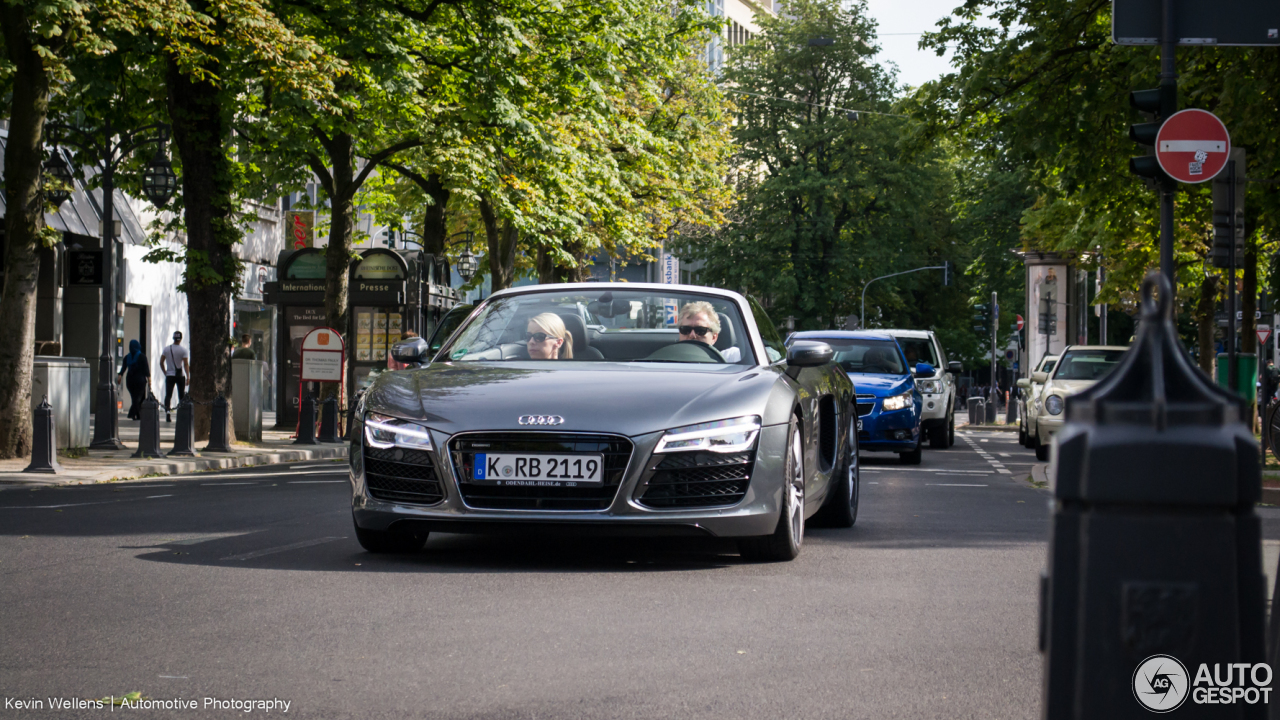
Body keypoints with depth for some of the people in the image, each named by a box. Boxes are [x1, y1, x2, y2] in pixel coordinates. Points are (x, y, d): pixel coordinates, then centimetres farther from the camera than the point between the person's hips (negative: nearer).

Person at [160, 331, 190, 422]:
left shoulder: (166, 349, 2)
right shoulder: (183, 350, -6)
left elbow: (161, 362, 4)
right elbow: (186, 364, -12)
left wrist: (165, 372, 14)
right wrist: (188, 376, -12)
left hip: (169, 376, 1)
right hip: (180, 376, -1)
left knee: (168, 395, -2)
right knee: (182, 396, 9)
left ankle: (167, 411, -20)